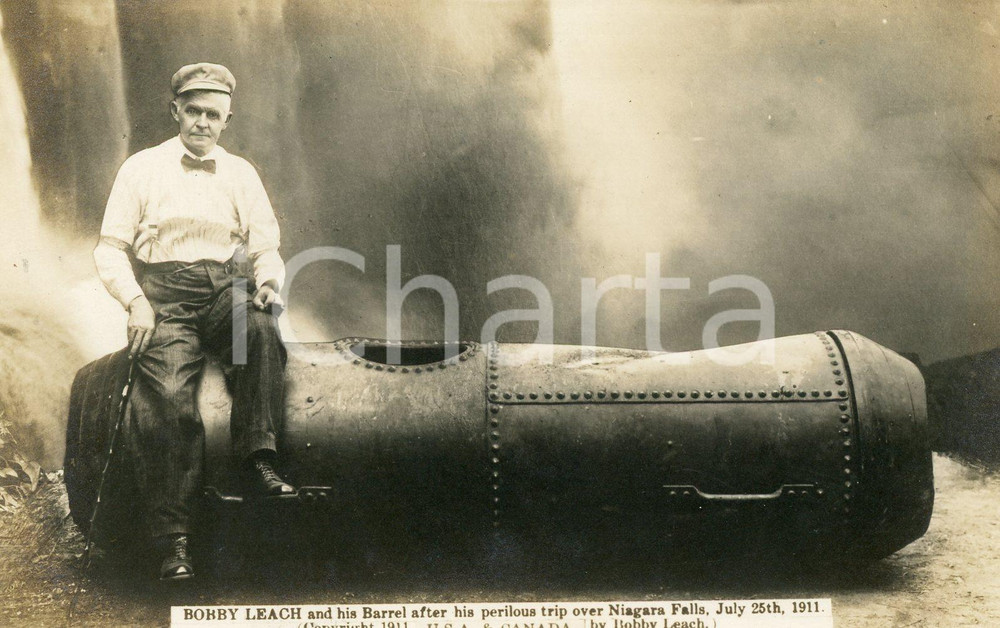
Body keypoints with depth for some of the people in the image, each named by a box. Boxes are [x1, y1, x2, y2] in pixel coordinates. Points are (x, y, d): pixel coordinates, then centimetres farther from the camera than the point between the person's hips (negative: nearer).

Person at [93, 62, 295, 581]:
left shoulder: (241, 174, 19)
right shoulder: (142, 168, 12)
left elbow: (265, 248, 16)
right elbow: (110, 248, 8)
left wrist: (269, 281, -8)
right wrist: (136, 301, -10)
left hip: (226, 287, 2)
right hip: (163, 294, -2)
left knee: (260, 328, -35)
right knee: (167, 395, -27)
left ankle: (257, 461, -33)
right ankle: (173, 538, -26)